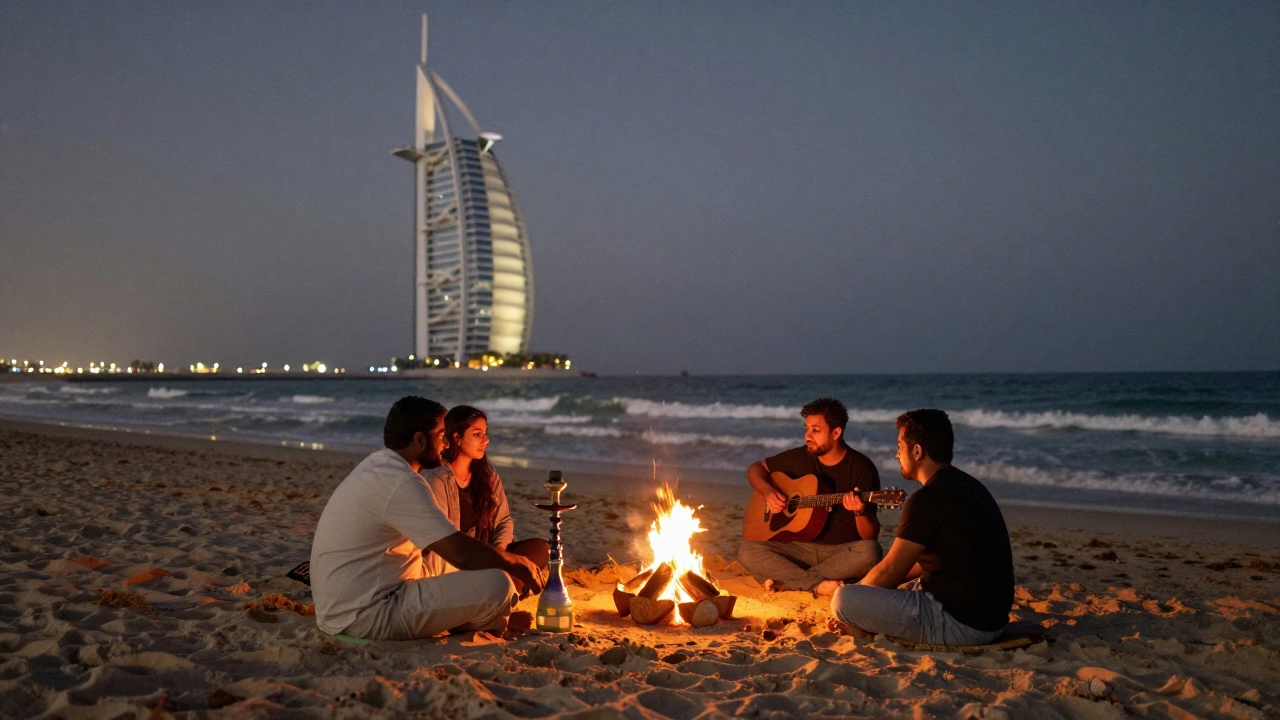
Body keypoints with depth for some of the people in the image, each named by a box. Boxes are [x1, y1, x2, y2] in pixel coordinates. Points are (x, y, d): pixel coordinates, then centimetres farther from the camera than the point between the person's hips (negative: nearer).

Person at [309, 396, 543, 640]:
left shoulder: (377, 466, 11)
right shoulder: (401, 482, -21)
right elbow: (460, 553, -24)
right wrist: (517, 564, -6)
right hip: (365, 617, -10)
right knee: (497, 585, -17)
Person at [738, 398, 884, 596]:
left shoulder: (862, 468, -8)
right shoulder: (799, 458, 3)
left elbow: (870, 537, -9)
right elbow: (755, 469, 17)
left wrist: (860, 512, -31)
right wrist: (767, 491, -4)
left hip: (842, 552, -3)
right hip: (801, 546, 3)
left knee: (870, 552, -36)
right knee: (747, 551, -19)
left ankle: (784, 581, -25)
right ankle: (820, 585, -26)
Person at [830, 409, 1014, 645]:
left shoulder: (928, 499, -19)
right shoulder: (967, 485, 11)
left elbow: (889, 572, -13)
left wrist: (851, 596, 7)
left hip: (960, 622, -10)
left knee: (842, 599, -16)